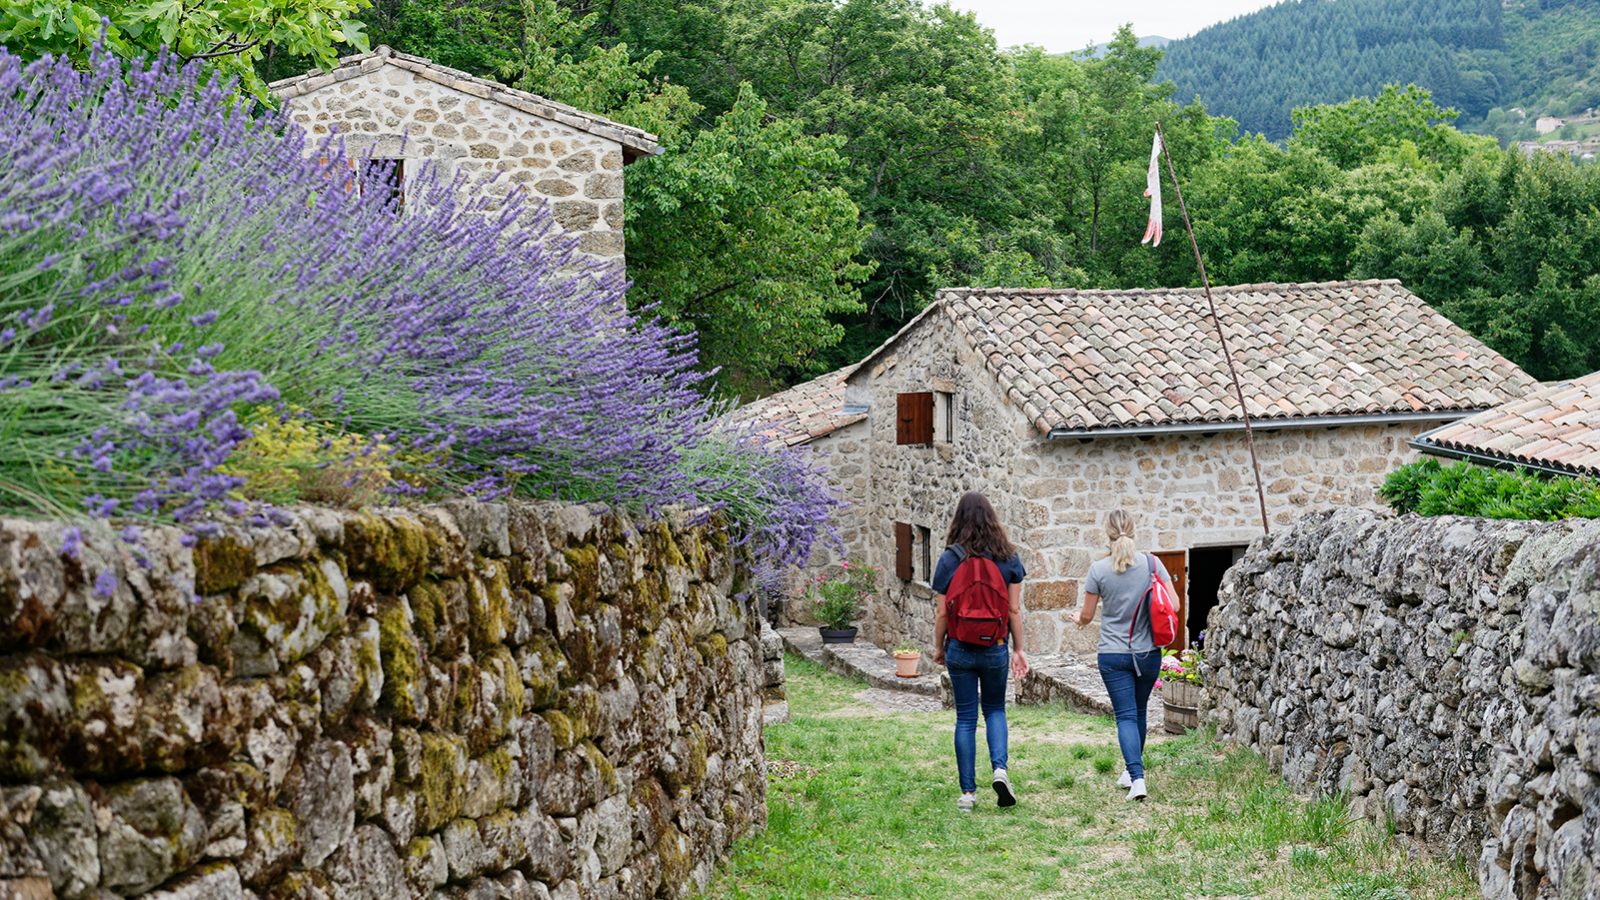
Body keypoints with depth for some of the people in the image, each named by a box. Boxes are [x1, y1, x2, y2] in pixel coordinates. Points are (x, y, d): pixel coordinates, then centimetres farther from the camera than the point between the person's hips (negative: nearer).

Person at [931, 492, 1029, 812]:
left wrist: (938, 647, 10)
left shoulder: (950, 558, -7)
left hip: (960, 650, -1)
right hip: (996, 649, 1)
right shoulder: (1009, 557, -3)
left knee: (966, 718, 7)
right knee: (994, 709, 20)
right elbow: (1014, 609, -2)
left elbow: (941, 612, -5)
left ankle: (968, 792, 9)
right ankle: (1000, 768, -3)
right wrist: (1018, 649, 8)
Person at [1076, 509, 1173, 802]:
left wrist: (1079, 619, 22)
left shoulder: (1099, 569, -10)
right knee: (1139, 711, 19)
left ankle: (1137, 777, -16)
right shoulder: (1152, 563, -6)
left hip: (1113, 654, -2)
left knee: (1126, 715, -1)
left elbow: (1087, 616, -2)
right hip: (1148, 653, 2)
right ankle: (1132, 770, 32)